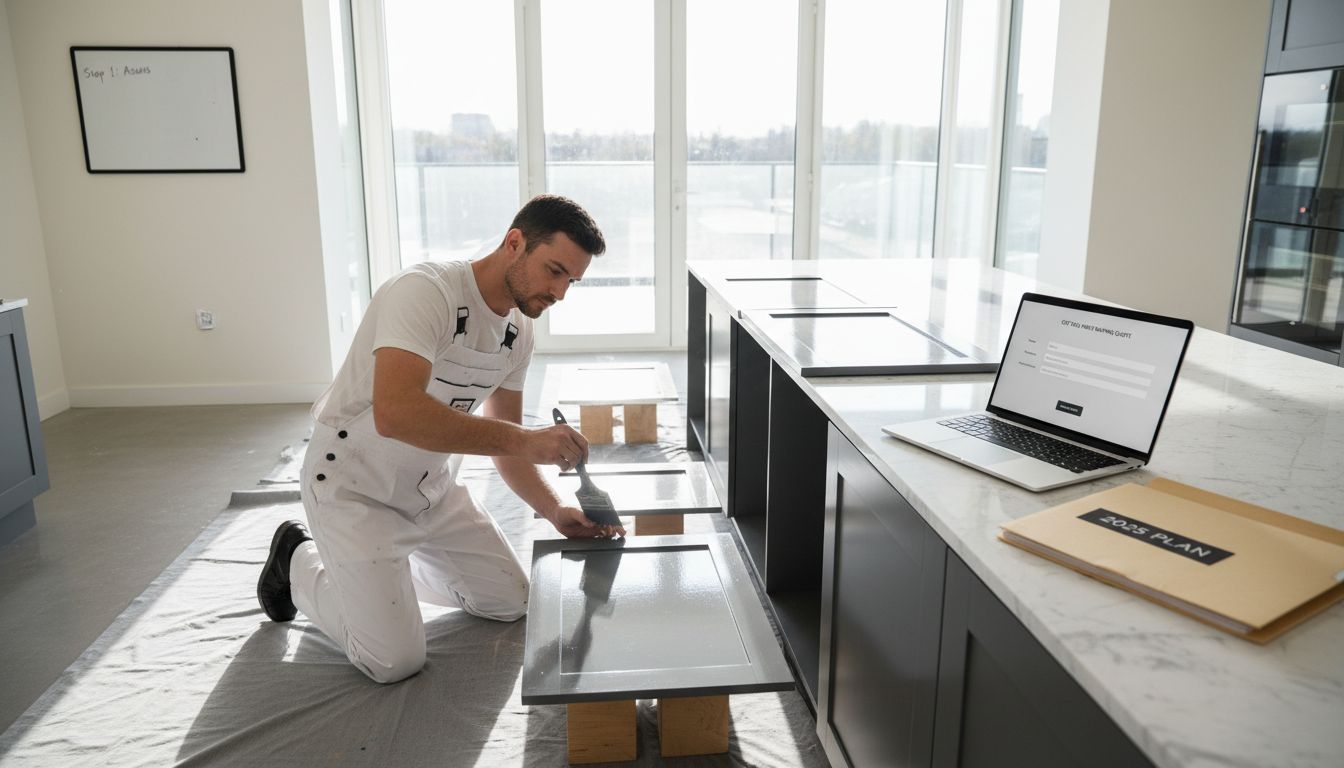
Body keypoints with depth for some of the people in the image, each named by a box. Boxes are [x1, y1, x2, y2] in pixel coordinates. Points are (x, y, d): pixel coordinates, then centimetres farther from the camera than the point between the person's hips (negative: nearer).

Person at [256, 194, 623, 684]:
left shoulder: (519, 330, -2)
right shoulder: (425, 291, -28)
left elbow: (502, 440, 6)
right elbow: (395, 414, -43)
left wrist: (554, 511, -9)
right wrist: (524, 439, -42)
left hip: (433, 488, 8)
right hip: (354, 490, -8)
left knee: (510, 602, 9)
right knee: (396, 661, -10)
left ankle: (383, 566, 26)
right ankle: (301, 565, 16)